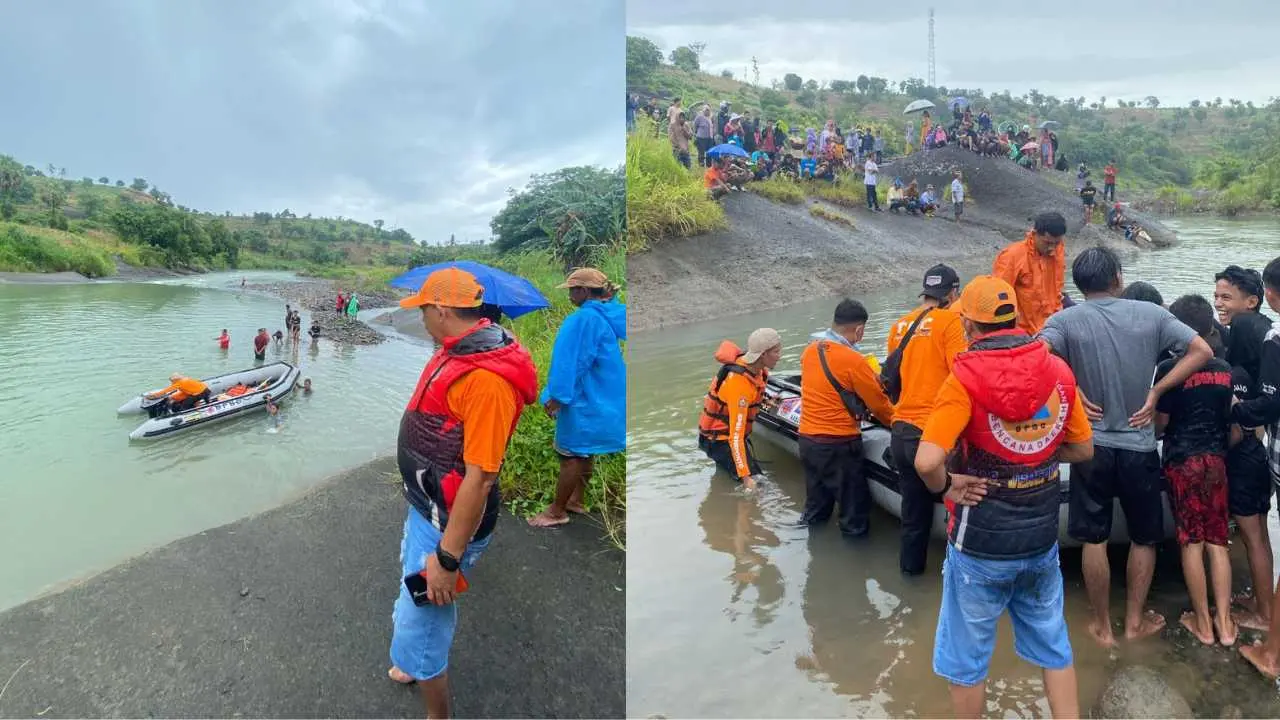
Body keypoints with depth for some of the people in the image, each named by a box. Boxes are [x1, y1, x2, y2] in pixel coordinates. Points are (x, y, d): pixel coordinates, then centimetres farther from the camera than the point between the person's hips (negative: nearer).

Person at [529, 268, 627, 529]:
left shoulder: (584, 319, -21)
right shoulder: (613, 315, 4)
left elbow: (572, 363, -21)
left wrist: (557, 396, -17)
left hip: (585, 401, -9)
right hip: (604, 399, 9)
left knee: (570, 456, 2)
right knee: (585, 453, 19)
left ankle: (557, 511, 12)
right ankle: (576, 500, 32)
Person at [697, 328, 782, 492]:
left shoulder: (755, 367, -10)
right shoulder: (739, 382, -35)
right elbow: (736, 434, -36)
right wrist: (746, 476, -36)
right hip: (719, 440, -9)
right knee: (753, 479, -14)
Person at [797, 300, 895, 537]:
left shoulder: (809, 350, 3)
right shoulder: (853, 360, -17)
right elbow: (878, 403, -7)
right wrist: (897, 423, 12)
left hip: (807, 439, 7)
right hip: (838, 445, -7)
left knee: (815, 511, 21)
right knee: (855, 509, 8)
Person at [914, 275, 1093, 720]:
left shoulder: (966, 377, -19)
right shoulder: (1058, 370, -4)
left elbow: (927, 462, -30)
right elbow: (1083, 450, 9)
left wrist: (945, 488, -11)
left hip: (981, 541, -5)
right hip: (1041, 535, 5)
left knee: (967, 655, 14)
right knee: (1053, 647, 23)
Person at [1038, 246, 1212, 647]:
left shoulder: (1066, 320, -8)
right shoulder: (1151, 314, -2)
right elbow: (1202, 351, -3)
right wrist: (1156, 391, -2)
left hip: (1092, 446, -1)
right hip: (1139, 447, 1)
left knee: (1094, 540, 11)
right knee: (1144, 538, 20)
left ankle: (1103, 626, 22)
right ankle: (1135, 620, 30)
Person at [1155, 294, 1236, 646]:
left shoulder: (1170, 368, -12)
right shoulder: (1225, 369, 5)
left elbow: (1159, 423, -7)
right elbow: (1230, 416, 14)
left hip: (1182, 461, -4)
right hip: (1216, 459, 5)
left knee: (1192, 542, 3)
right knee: (1218, 541, 10)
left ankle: (1203, 623, 12)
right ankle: (1224, 622, 12)